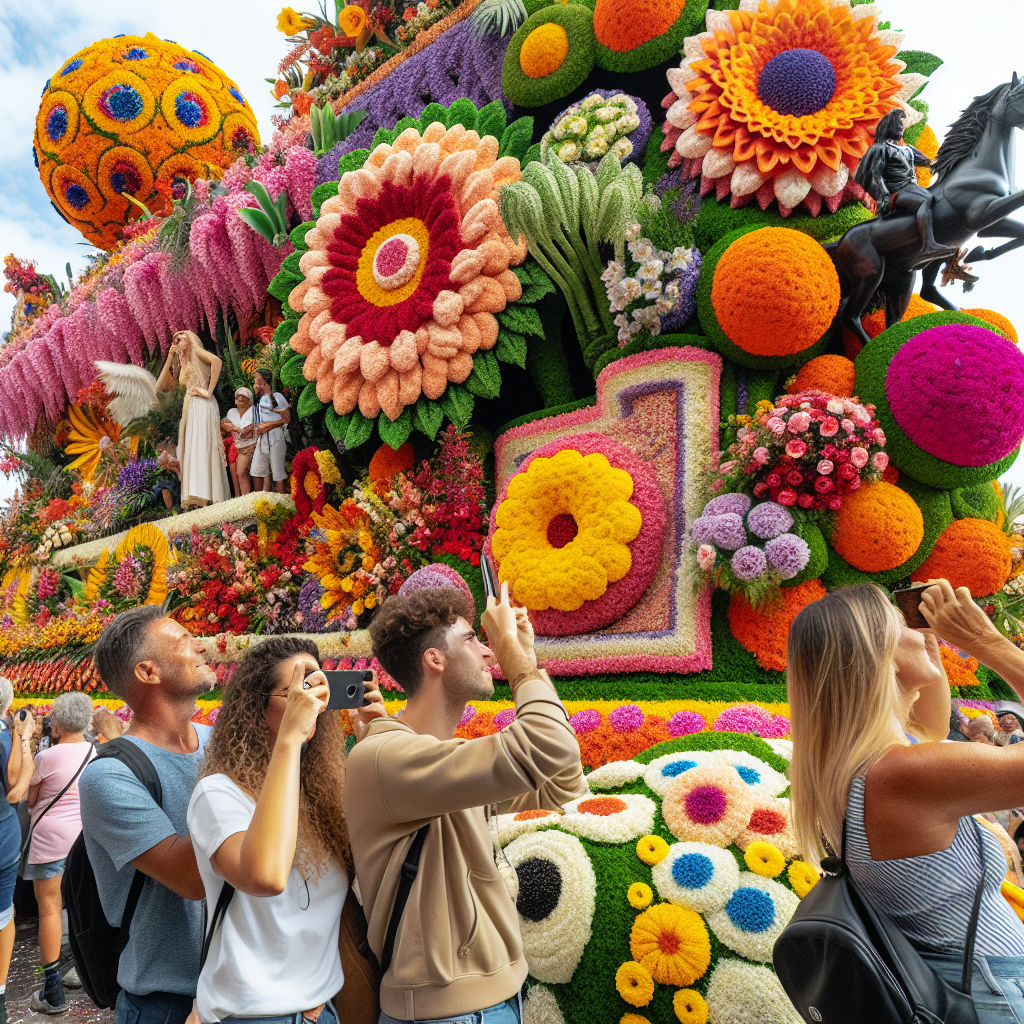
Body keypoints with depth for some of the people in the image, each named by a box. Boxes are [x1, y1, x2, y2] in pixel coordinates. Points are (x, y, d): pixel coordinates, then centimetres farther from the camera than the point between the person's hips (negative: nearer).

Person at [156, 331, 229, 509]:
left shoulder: (196, 350, 7)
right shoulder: (182, 364, 28)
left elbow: (217, 361, -14)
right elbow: (161, 386, 24)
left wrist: (209, 392, -16)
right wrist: (169, 359, 20)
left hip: (202, 406, -9)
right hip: (190, 408, 9)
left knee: (200, 446, -19)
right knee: (192, 450, 0)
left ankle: (204, 494, -29)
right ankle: (196, 496, -4)